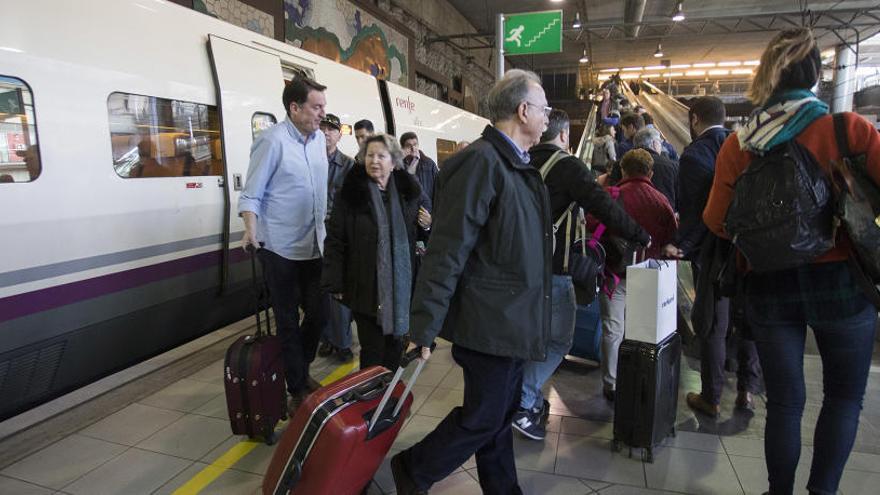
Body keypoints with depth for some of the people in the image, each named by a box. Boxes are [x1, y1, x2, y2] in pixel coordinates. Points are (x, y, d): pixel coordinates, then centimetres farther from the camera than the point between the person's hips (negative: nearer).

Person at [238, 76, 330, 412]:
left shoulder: (319, 138, 7)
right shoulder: (273, 141, -14)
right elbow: (251, 195, -13)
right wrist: (251, 231, -27)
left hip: (314, 246, 7)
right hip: (281, 249, -6)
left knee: (318, 314, 13)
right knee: (288, 322, 6)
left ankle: (301, 373, 36)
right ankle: (296, 391, 21)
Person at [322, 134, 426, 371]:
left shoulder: (407, 191, 3)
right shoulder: (352, 192, -6)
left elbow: (418, 232, 17)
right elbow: (335, 239, -6)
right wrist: (335, 284, -10)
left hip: (400, 285, 3)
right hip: (366, 286, -3)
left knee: (395, 341, 14)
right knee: (372, 348, 3)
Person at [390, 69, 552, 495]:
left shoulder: (518, 165, 11)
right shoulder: (480, 161, -19)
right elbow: (447, 251, -23)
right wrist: (424, 327, -23)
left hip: (513, 320, 9)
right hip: (490, 321, -9)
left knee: (501, 412, 19)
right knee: (483, 416, 4)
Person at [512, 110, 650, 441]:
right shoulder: (567, 165, -12)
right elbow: (603, 206, -18)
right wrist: (643, 238, -10)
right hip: (551, 268, -8)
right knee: (558, 339, 2)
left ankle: (530, 400, 28)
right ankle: (521, 403, -1)